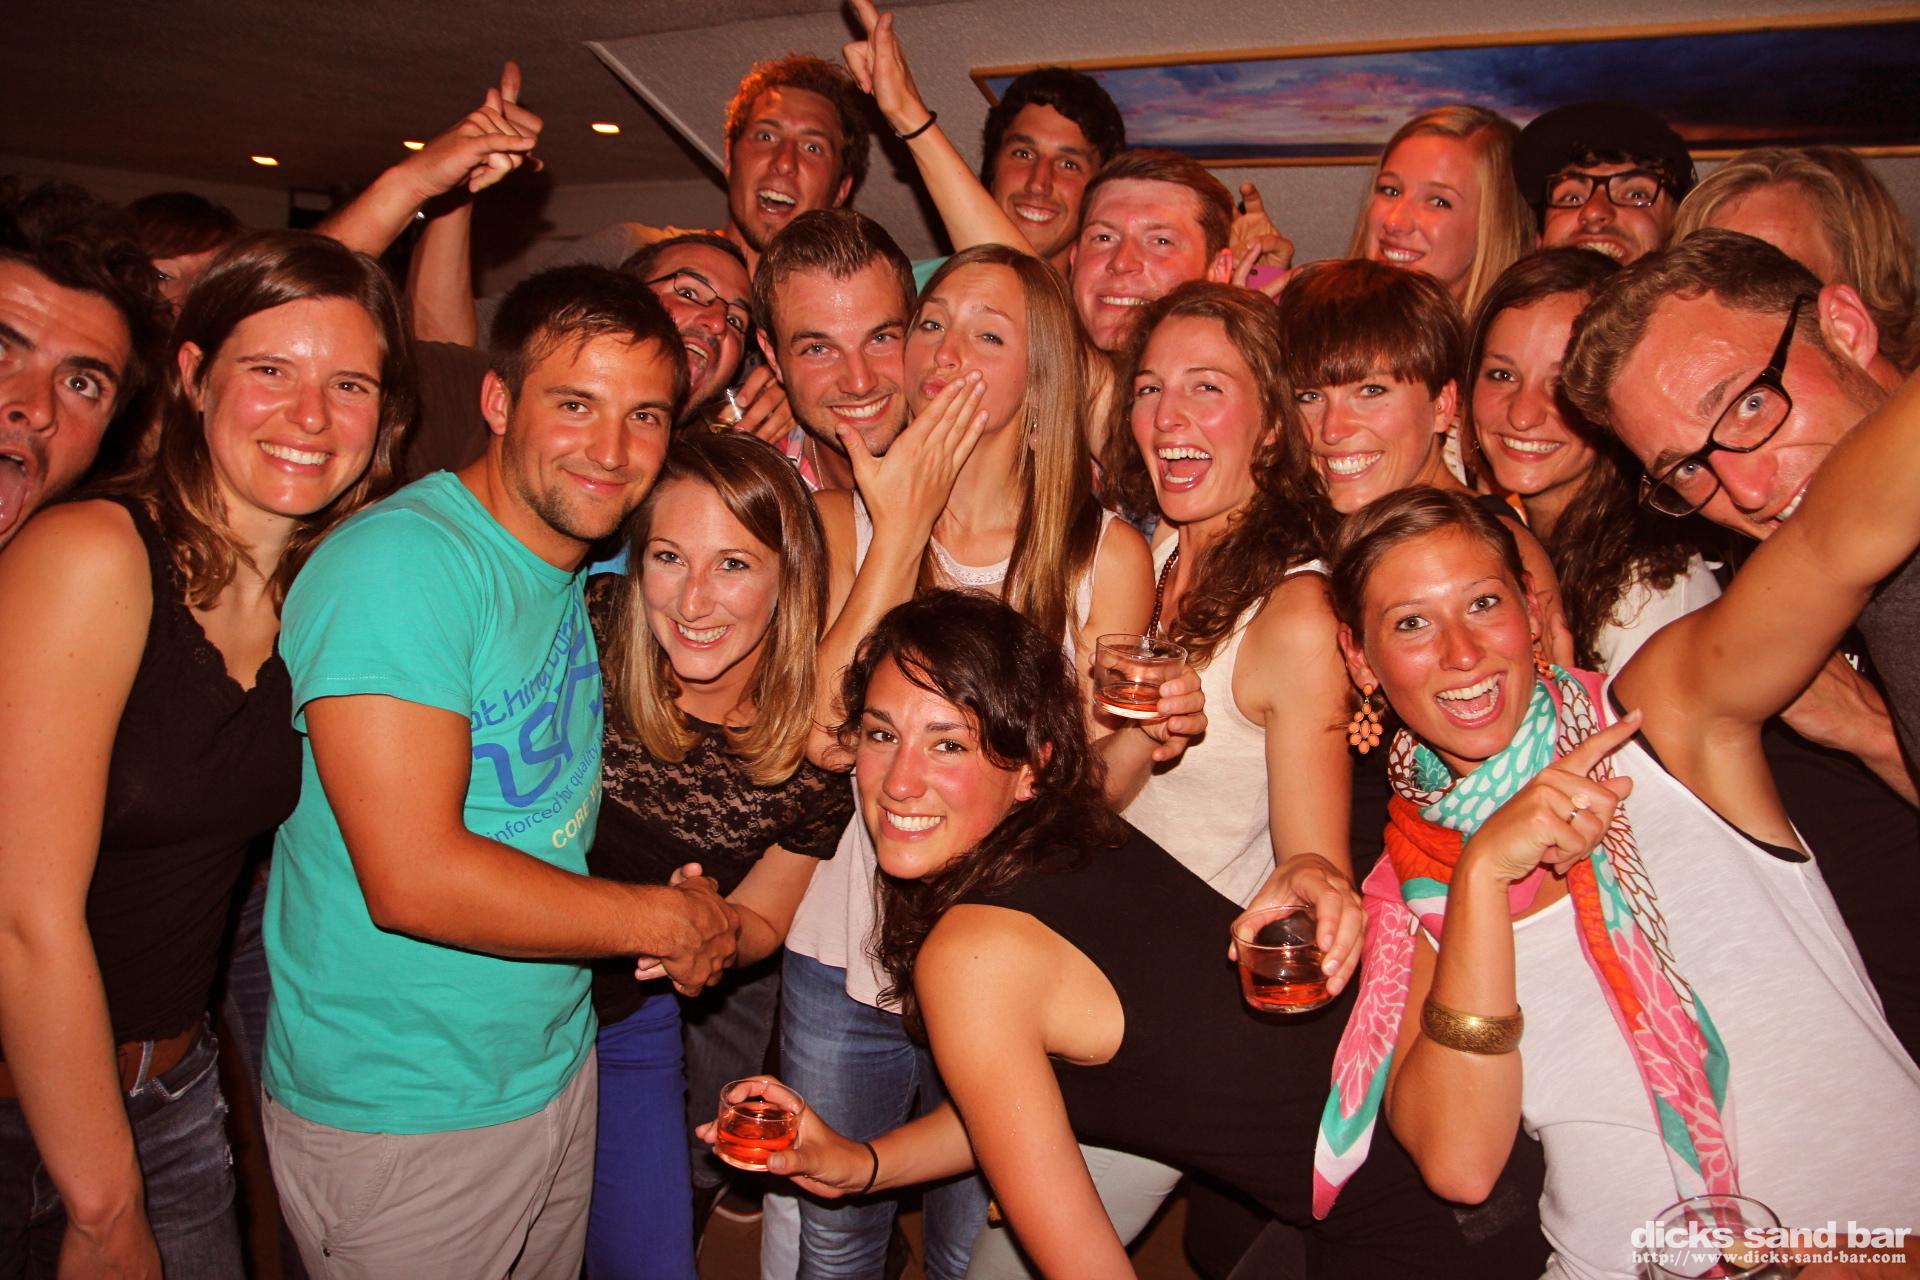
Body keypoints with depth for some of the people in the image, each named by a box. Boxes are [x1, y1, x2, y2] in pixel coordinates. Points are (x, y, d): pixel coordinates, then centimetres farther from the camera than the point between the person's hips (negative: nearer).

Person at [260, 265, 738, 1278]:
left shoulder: (594, 563, 1)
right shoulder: (400, 559, -23)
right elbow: (414, 880, -27)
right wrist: (662, 920, -16)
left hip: (559, 1071, 7)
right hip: (398, 1122, -7)